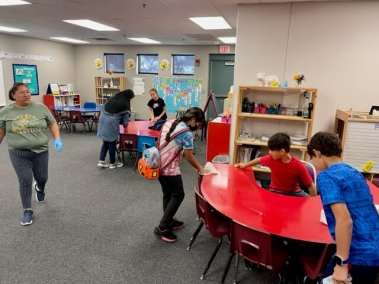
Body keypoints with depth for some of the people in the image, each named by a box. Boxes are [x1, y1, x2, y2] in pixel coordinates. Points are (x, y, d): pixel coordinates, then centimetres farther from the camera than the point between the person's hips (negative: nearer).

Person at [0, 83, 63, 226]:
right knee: (25, 181, -1)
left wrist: (57, 139, -10)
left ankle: (39, 187, 48)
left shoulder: (41, 108, -3)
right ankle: (27, 211, 14)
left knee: (42, 178, 12)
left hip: (41, 151, 1)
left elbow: (52, 124, 2)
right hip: (18, 153, -1)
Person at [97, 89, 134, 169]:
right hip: (111, 121, -6)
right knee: (112, 143, 7)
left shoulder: (114, 97, 17)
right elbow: (125, 123, -1)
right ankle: (112, 163, 19)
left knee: (106, 141, 18)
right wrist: (125, 124, 23)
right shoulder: (125, 104, -1)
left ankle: (101, 161, 18)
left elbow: (106, 108, 19)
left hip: (103, 117, 7)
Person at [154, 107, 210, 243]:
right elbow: (189, 157, -11)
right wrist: (201, 169, 1)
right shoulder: (187, 133, -17)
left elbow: (158, 143, 13)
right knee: (178, 195, 6)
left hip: (158, 165, 8)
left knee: (167, 194, 21)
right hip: (170, 169, -8)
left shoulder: (168, 122, 6)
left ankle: (168, 221, 35)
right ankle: (162, 228, 8)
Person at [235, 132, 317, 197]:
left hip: (293, 192, -1)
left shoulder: (298, 165, -24)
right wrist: (245, 165, 21)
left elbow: (311, 186, -17)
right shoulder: (271, 158, -15)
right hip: (275, 191, 1)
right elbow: (259, 160, 8)